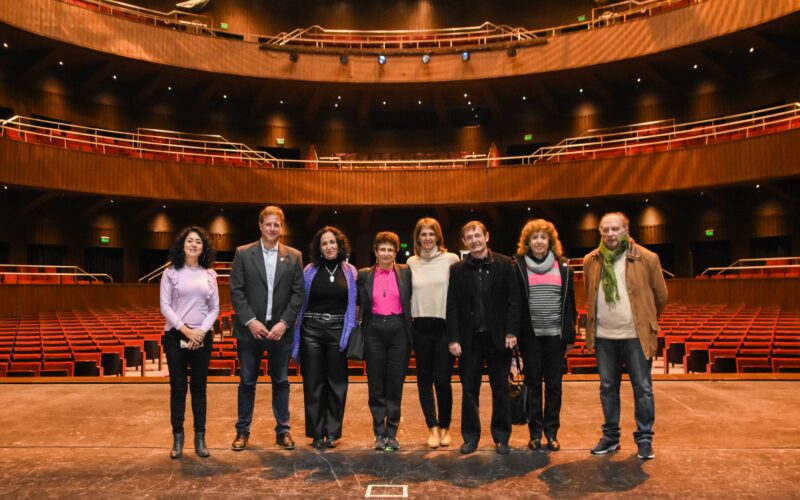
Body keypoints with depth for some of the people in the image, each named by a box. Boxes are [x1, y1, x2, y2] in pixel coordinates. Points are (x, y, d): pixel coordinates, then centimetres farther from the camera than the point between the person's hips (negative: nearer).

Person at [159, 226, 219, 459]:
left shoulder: (209, 275, 7)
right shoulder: (171, 273, 1)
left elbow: (214, 308, 5)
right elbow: (165, 306, -4)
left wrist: (201, 331, -9)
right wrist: (185, 330, -13)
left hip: (202, 337, 2)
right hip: (176, 336, -1)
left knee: (199, 388, 6)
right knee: (178, 388, 3)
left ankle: (200, 438, 14)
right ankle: (177, 438, 14)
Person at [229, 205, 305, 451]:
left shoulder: (294, 256, 3)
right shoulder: (243, 253, 1)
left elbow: (298, 293, 0)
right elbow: (236, 291, -3)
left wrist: (284, 322, -10)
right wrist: (250, 321, -12)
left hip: (280, 329, 1)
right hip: (250, 329, -1)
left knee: (281, 382, 11)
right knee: (247, 382, 9)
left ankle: (283, 430, 22)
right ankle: (242, 431, 23)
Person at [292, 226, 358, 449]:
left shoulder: (350, 272, 4)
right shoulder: (310, 271, 3)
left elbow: (352, 305, 3)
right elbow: (301, 304, 3)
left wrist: (347, 335, -7)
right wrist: (296, 339, 0)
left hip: (338, 331, 0)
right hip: (311, 330, 0)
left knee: (337, 383, 6)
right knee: (313, 383, 5)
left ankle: (332, 432, 18)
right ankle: (316, 433, 16)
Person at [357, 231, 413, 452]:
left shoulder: (406, 272, 4)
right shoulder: (364, 275, 5)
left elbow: (412, 299, 7)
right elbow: (360, 302, 11)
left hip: (398, 330, 0)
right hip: (374, 331, 0)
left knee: (395, 384, 5)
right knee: (376, 385, 5)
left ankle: (392, 433, 15)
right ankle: (379, 433, 16)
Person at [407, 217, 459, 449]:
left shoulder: (451, 259, -2)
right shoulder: (412, 262, 8)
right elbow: (409, 295, 13)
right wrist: (408, 321, 8)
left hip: (445, 326, -3)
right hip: (421, 327, 3)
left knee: (442, 379, -1)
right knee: (424, 378, 7)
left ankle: (445, 426, 19)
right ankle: (432, 427, 18)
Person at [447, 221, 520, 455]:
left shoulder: (504, 264, 0)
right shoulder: (457, 269, 3)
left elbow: (513, 300, -2)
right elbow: (452, 306, 1)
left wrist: (511, 332, -9)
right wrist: (453, 338, -6)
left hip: (498, 337, 0)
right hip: (470, 338, 1)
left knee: (500, 388, 8)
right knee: (469, 389, 8)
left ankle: (501, 437, 21)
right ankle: (470, 436, 20)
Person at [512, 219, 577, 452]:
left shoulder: (562, 267, 5)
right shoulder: (519, 267, 0)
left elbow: (569, 303, 8)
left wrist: (569, 336, 5)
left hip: (555, 334, 1)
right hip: (530, 335, -1)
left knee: (554, 384, 7)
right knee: (533, 384, 6)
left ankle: (552, 432, 18)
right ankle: (535, 432, 16)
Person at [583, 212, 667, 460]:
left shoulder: (647, 259, -6)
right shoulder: (591, 261, 3)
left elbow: (661, 295, 6)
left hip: (636, 335, -3)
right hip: (604, 336, 3)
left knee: (643, 389, 5)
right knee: (607, 388, 12)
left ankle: (644, 439, 20)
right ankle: (610, 436, 26)